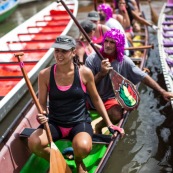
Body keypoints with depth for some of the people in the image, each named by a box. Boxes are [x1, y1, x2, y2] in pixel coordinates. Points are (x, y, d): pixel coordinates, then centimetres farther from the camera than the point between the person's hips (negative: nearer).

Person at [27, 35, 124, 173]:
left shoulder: (85, 73, -9)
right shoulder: (45, 75, -8)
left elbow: (96, 99, 5)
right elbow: (42, 103, 0)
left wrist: (109, 124, 6)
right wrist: (42, 116, -24)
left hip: (80, 122, -1)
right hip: (54, 123, 1)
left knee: (83, 147, -34)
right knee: (33, 143, -29)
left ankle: (79, 162, 8)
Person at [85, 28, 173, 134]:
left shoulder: (124, 61, -10)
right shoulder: (92, 59, -14)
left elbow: (143, 77, -7)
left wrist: (163, 92, -13)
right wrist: (102, 73, -29)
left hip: (110, 98, 1)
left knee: (117, 115, -26)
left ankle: (99, 126, 6)